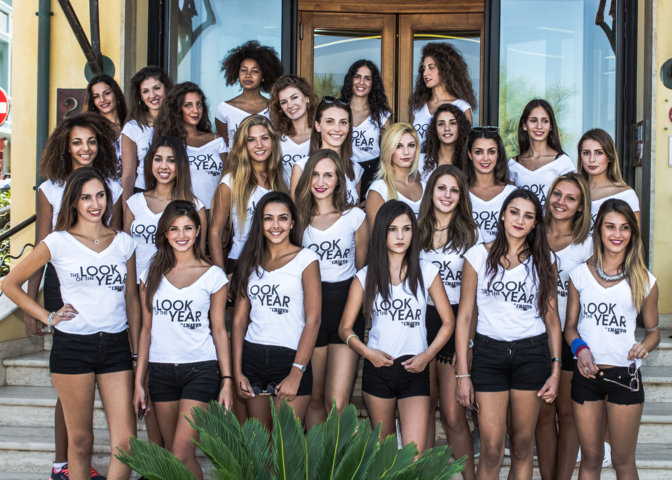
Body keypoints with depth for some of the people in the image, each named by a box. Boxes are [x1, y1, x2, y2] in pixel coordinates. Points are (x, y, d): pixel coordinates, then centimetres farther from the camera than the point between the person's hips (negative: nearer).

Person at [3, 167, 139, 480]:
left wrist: (136, 352, 11)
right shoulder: (58, 243, 0)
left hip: (116, 346, 3)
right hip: (73, 346, -2)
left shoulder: (123, 243, 9)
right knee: (81, 440, 6)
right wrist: (48, 317, 0)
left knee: (125, 441, -5)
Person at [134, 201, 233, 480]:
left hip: (201, 370, -3)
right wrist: (139, 382, 8)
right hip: (161, 371, 4)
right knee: (171, 454, 9)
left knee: (182, 454, -13)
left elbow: (219, 330, 3)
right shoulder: (152, 275, 8)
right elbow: (146, 329, 11)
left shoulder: (213, 275, 1)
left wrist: (227, 380, -2)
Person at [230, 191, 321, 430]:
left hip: (291, 358, -4)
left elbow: (313, 320, -8)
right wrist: (237, 372, 0)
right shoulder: (251, 262, 12)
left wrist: (296, 374, -14)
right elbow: (239, 319, 9)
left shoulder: (305, 259, -2)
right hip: (252, 356, 4)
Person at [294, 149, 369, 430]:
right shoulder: (299, 218, 8)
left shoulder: (355, 217, 5)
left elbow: (362, 266, 11)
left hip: (346, 309, -2)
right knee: (314, 399, 8)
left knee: (337, 402, -10)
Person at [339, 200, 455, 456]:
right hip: (377, 368, 1)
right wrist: (367, 352, -11)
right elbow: (345, 329, 6)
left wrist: (427, 355, -6)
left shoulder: (427, 273, 3)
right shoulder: (366, 276, 4)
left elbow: (448, 322, 7)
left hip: (414, 370, -1)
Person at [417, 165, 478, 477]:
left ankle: (469, 475, 3)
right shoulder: (417, 231, 10)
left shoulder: (469, 232, 5)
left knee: (453, 414, -7)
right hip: (421, 321, 2)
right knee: (425, 407, 8)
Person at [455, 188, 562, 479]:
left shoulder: (543, 260, 7)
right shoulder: (479, 256, 1)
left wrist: (556, 370, 0)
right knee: (491, 451, -5)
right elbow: (464, 316, 1)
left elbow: (551, 316, 8)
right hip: (489, 353, -1)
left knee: (523, 446, 7)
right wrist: (463, 374, -4)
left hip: (532, 354, 2)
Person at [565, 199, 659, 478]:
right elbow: (570, 326, 9)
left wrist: (644, 347, -13)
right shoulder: (580, 274, 4)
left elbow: (653, 330, 9)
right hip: (586, 374, 1)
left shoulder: (644, 280, 2)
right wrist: (580, 348, -11)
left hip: (624, 376, -1)